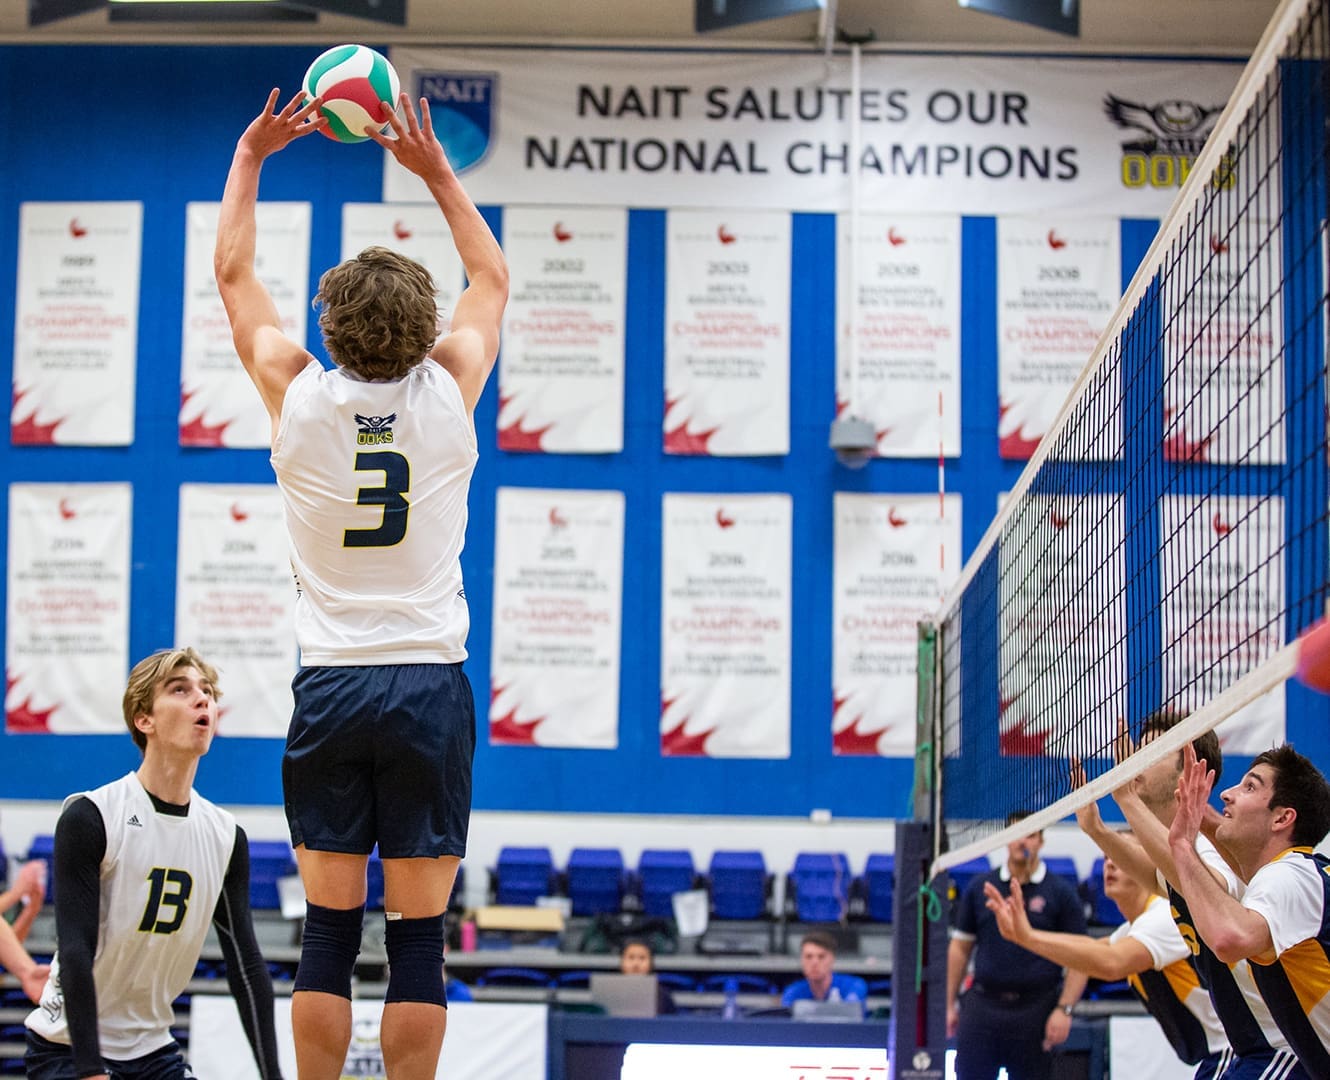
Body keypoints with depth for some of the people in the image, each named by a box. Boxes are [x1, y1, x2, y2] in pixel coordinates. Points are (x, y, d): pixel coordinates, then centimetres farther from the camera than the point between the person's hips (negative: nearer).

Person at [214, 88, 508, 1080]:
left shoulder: (297, 395, -2)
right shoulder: (449, 393, -1)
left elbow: (233, 272, 14)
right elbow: (492, 278, 18)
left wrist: (250, 156, 23)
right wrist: (436, 169, 24)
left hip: (329, 688, 1)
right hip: (431, 683, -1)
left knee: (328, 933, 4)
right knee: (419, 939, 2)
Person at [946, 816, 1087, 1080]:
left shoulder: (1061, 892, 1)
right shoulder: (979, 888, 8)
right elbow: (960, 947, 12)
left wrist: (1064, 1009, -11)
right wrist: (952, 1003, 9)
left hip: (1036, 1008, -2)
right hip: (982, 1006, 2)